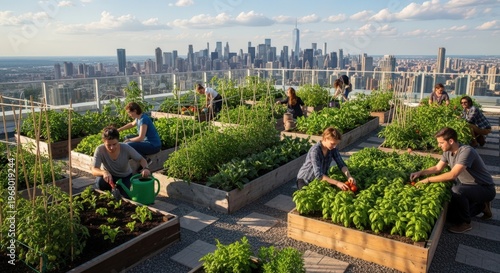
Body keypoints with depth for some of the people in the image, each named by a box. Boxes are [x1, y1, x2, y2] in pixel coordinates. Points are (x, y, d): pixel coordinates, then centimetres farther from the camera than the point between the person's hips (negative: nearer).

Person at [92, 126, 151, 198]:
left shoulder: (126, 148, -27)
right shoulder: (100, 150, -26)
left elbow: (141, 159, -19)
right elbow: (94, 170, -30)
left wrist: (145, 168, -43)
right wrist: (104, 172, -54)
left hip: (125, 177, 0)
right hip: (109, 176, 0)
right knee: (100, 182, -32)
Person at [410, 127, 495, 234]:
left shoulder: (466, 151, -31)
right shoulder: (448, 152, -4)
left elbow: (452, 175, -38)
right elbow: (437, 168, 7)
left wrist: (428, 179, -33)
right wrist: (420, 172, -9)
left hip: (485, 189, -8)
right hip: (467, 186, 8)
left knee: (456, 190, -36)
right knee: (452, 216, 6)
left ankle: (465, 223, -14)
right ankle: (482, 206, 28)